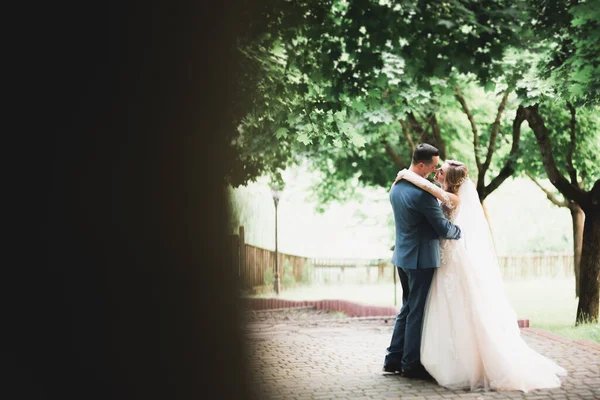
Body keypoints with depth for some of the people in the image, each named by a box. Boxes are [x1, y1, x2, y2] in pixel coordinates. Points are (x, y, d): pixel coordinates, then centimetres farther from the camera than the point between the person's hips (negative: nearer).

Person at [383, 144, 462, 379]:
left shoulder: (396, 187, 7)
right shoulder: (422, 193, -22)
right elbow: (443, 229, -15)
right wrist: (460, 231, 4)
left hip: (402, 256, 9)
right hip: (421, 258, -9)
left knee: (407, 308, 17)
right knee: (417, 312, 1)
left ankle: (393, 359, 20)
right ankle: (410, 364, 9)